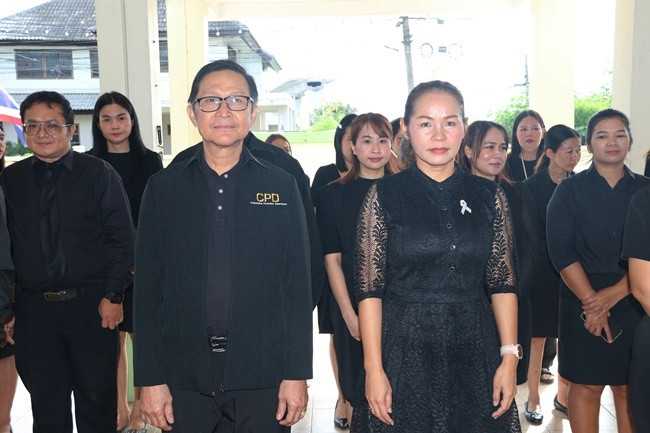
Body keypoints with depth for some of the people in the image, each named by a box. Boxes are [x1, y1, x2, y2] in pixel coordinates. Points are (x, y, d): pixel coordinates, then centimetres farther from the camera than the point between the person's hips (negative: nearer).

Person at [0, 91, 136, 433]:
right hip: (33, 309, 3)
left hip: (91, 305, -2)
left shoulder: (98, 173, -2)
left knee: (97, 400, 9)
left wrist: (113, 295, -10)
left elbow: (122, 237, -4)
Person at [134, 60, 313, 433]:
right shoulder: (164, 188, 3)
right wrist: (150, 379, -1)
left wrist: (297, 374, -3)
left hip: (263, 376, 0)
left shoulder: (281, 186, 1)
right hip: (186, 378, 1)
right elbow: (148, 287, 2)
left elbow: (298, 285, 0)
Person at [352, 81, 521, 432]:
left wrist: (509, 357, -3)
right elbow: (369, 289, -7)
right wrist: (373, 370, -11)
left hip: (473, 351, 3)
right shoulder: (384, 194, -5)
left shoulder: (489, 196, 3)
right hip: (403, 350, -2)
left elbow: (503, 282, 4)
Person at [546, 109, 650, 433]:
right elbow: (561, 252, -7)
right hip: (582, 305, -2)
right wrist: (590, 302, -13)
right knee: (587, 386, 4)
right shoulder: (569, 190, 0)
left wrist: (614, 294, -13)